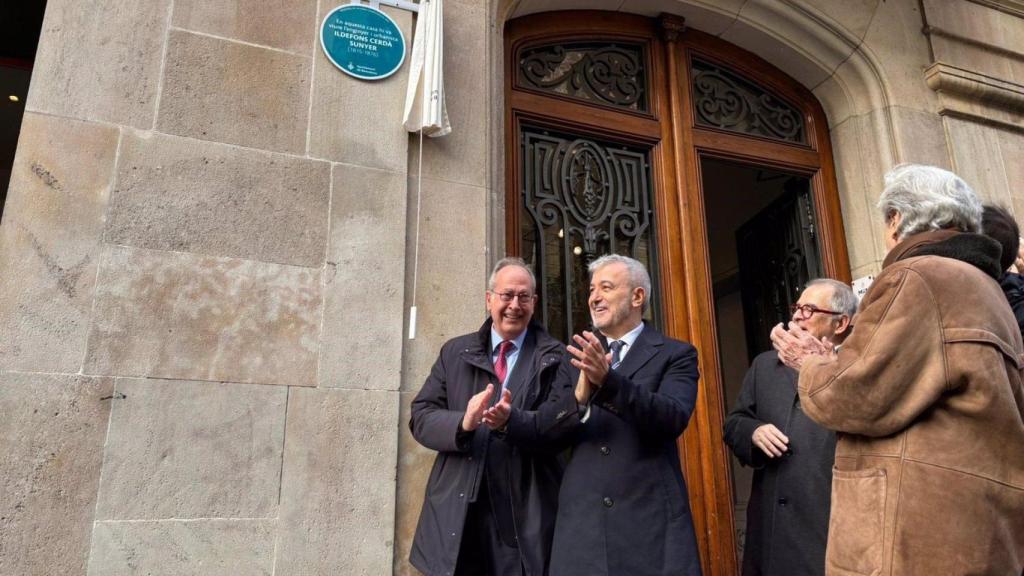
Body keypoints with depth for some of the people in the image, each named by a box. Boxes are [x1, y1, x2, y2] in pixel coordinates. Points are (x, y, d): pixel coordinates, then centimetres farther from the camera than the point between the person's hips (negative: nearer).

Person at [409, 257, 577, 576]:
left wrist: (513, 421, -30)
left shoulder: (554, 357, 2)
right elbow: (420, 417, 3)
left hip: (526, 512, -2)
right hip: (456, 510, 2)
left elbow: (564, 421, -11)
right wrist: (462, 422, -18)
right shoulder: (454, 352, 9)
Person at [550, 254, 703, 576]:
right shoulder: (578, 355, 12)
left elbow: (674, 417, -15)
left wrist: (608, 381, -28)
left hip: (651, 521, -2)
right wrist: (578, 398, -17)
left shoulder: (675, 355, 2)